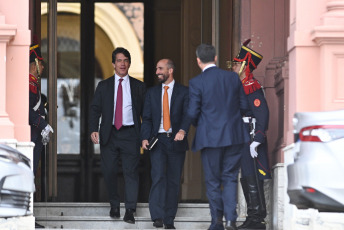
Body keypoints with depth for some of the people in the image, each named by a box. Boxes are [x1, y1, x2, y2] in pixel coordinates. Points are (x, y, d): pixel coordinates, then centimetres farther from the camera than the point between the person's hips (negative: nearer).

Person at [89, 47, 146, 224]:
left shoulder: (138, 87, 8)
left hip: (130, 134, -1)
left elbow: (145, 112, 7)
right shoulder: (103, 86, 10)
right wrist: (94, 130, -10)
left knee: (131, 171, -6)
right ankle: (114, 206, 21)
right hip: (109, 134, 1)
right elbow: (95, 109, 5)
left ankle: (130, 211, -5)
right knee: (109, 171, 2)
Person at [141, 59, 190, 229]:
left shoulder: (183, 92, 4)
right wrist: (145, 138, -5)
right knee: (158, 176, -16)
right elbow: (147, 118, 10)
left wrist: (182, 130, -26)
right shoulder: (152, 93, 13)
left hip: (176, 141, -1)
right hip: (157, 140, 1)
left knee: (174, 181, 2)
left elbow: (187, 114, -6)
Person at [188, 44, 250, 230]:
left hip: (210, 137, -3)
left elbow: (192, 113, -9)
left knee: (213, 181, 9)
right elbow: (244, 106, 6)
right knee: (230, 178, 8)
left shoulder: (196, 82, -9)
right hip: (234, 136, 3)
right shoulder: (233, 77, 2)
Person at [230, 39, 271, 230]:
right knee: (246, 180, 10)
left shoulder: (253, 87, -12)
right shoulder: (240, 86, 18)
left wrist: (256, 141, -23)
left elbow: (263, 115, -19)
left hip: (251, 140, -10)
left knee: (253, 179, -10)